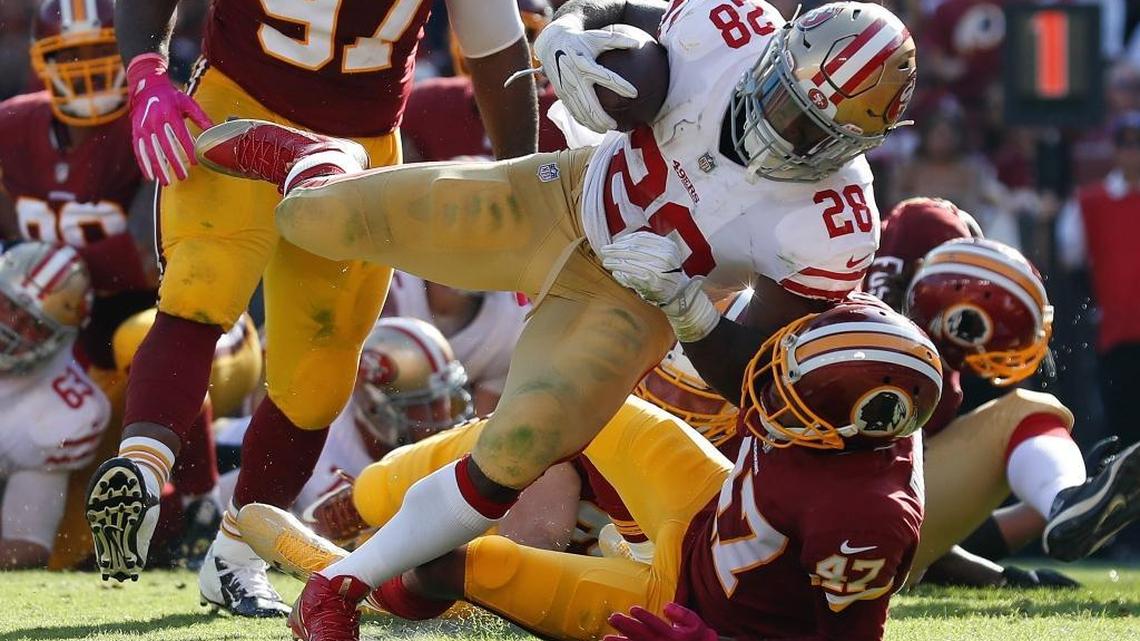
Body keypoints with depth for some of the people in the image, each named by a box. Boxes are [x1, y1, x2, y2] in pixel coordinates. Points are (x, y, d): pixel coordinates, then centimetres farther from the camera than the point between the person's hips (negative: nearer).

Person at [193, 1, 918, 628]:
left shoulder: (832, 227, -31)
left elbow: (749, 372, -21)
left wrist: (684, 301, -37)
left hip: (628, 298, -2)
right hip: (562, 202, 2)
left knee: (513, 460, -23)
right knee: (315, 222, -2)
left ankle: (343, 583, 2)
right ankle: (302, 156, 39)